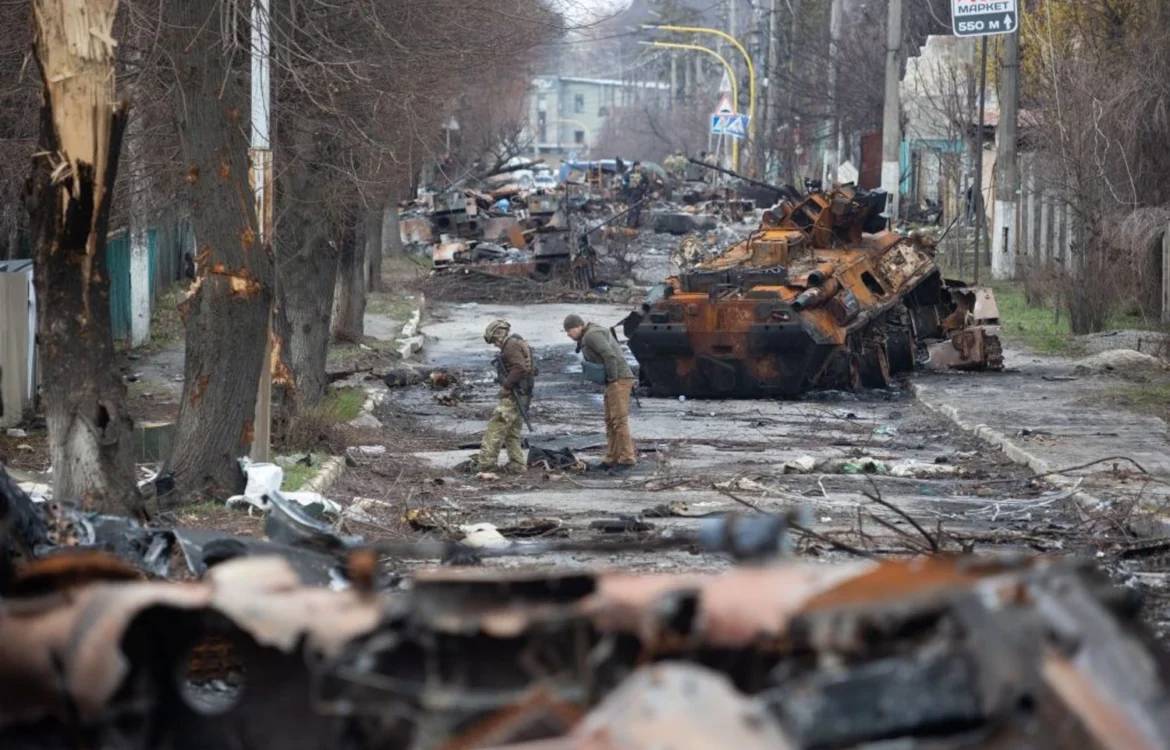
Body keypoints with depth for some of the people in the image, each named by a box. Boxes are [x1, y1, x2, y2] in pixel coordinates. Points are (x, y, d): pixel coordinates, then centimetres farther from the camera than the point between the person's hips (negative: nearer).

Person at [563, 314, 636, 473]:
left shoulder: (592, 335, -13)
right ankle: (611, 460, 14)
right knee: (610, 422, 11)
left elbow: (610, 355, -24)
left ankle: (627, 460, -11)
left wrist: (612, 377, -17)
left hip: (619, 381, -11)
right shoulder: (586, 338, 19)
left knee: (619, 420, -11)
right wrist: (610, 378, 12)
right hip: (612, 382, 11)